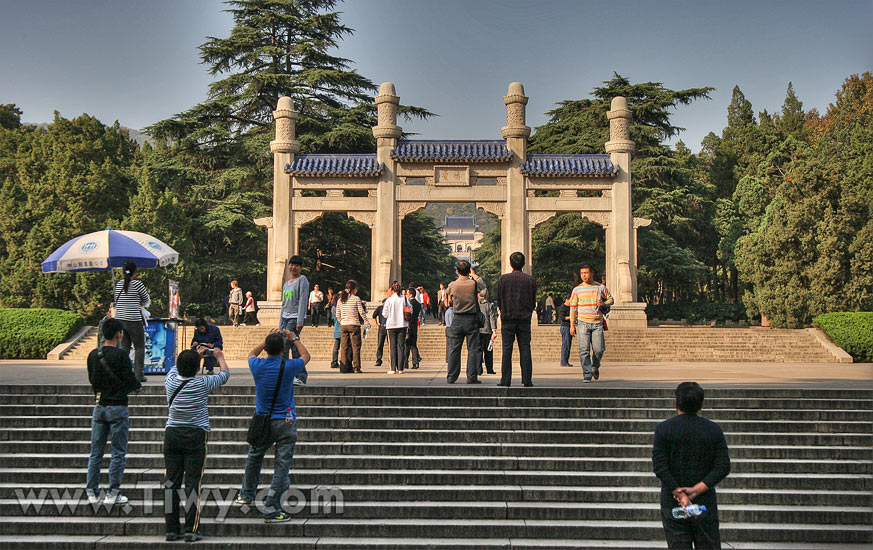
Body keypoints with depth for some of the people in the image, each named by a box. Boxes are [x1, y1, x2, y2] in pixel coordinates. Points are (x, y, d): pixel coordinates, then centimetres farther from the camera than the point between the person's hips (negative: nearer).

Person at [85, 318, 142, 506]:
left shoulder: (93, 355, 5)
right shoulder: (121, 355, -14)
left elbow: (92, 379, 14)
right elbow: (130, 381, -14)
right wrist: (138, 385, 7)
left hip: (99, 406, 6)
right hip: (118, 407, -6)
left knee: (95, 452, 11)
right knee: (118, 452, 2)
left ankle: (92, 492, 13)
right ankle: (113, 493, 3)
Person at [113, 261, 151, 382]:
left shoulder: (118, 284, 8)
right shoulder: (138, 284, -8)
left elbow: (115, 302, 17)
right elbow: (146, 300, 5)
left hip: (120, 319, 5)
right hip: (134, 320, -5)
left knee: (124, 347, 11)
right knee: (139, 347, 3)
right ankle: (138, 374, -1)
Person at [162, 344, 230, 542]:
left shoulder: (170, 381, 1)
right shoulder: (202, 384, -9)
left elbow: (176, 367, 26)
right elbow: (225, 374, 9)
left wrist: (196, 355, 38)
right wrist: (219, 356, 27)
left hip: (172, 435, 4)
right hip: (196, 436, -4)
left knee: (171, 482, 6)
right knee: (193, 482, -2)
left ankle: (171, 529, 9)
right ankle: (192, 530, -3)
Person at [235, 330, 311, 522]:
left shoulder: (257, 366, -6)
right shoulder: (288, 367, -12)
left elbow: (251, 353, 21)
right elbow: (305, 356, 12)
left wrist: (269, 339, 27)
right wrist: (294, 339, 24)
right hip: (286, 423, -3)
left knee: (254, 456, 25)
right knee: (282, 465, -1)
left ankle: (247, 495, 38)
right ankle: (271, 509, -3)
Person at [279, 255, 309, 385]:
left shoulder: (302, 280, -2)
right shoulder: (286, 283, 20)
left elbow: (302, 301, -10)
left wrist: (300, 321, -18)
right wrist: (281, 324, 16)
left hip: (296, 318, -7)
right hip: (285, 318, 7)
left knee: (284, 347, -13)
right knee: (294, 349, 4)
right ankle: (302, 376, 8)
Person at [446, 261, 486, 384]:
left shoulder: (452, 285, -5)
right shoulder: (474, 283, -9)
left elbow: (447, 293, 17)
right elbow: (483, 285, 13)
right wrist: (474, 276, 26)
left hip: (457, 319, 2)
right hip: (471, 319, -2)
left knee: (455, 349, 7)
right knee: (472, 349, 2)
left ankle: (451, 377, 9)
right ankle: (472, 377, 0)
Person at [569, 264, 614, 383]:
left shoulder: (601, 287, 6)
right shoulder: (577, 289, 6)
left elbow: (611, 299, 18)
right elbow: (573, 308, 9)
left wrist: (603, 303, -5)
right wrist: (572, 325, 5)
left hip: (597, 323, 0)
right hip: (583, 323, 0)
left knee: (599, 349, -5)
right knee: (584, 350, -7)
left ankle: (595, 366, 25)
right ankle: (587, 375, -3)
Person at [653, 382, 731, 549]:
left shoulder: (663, 428, -3)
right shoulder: (714, 429, 2)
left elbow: (659, 467, -11)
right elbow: (724, 467, -5)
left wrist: (679, 494, -12)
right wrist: (696, 490, -11)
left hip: (672, 503, -1)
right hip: (705, 503, 1)